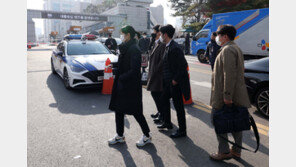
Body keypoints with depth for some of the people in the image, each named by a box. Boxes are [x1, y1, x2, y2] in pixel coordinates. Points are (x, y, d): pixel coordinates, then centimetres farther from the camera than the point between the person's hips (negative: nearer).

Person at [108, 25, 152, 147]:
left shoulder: (134, 49, -17)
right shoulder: (125, 48, 12)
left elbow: (134, 70, -22)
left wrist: (121, 78, -17)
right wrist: (114, 66, 4)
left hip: (131, 87, -10)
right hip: (121, 85, 10)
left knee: (136, 112, 2)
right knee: (118, 110, 14)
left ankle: (147, 136, 21)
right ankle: (120, 136, 30)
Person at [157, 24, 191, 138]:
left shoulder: (175, 48, -21)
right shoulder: (168, 47, 9)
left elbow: (183, 65, -23)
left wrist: (175, 80, -18)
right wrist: (166, 79, 12)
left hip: (175, 83, -10)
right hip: (169, 82, 10)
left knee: (178, 106, 1)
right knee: (164, 99, 21)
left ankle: (182, 131, 17)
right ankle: (167, 123, 40)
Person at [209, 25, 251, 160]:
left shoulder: (227, 50, -15)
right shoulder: (235, 48, 18)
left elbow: (229, 75, -25)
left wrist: (227, 96, -26)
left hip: (223, 97, -10)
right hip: (236, 95, 10)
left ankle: (224, 152, 9)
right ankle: (236, 151, 27)